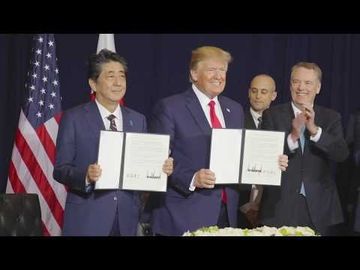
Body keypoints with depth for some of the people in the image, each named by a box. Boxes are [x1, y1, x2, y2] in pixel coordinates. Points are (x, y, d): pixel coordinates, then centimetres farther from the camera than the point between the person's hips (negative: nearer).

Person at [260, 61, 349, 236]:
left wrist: (315, 130, -22)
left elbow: (342, 154, -8)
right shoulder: (272, 115, 3)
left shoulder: (331, 118, 7)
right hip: (281, 206, -1)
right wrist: (293, 136, -24)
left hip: (319, 208, 1)